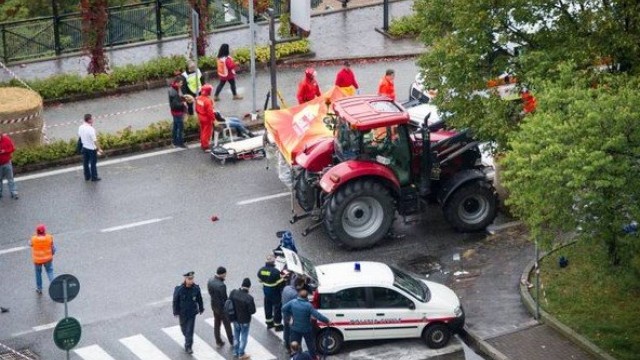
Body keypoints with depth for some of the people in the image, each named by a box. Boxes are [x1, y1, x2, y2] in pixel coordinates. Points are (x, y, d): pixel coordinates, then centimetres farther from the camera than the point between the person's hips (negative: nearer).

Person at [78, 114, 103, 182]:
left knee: (85, 163, 17)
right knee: (93, 163, 8)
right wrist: (99, 149, -16)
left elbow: (79, 136, 8)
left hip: (84, 147, 7)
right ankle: (94, 177, 18)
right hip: (91, 148, -6)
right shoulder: (91, 129, -26)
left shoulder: (80, 127, -5)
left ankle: (87, 177, 28)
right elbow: (95, 140, -23)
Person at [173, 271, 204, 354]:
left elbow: (199, 299, 1)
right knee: (184, 328, 20)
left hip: (192, 313, 0)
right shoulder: (179, 289, -21)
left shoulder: (196, 288, -15)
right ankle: (187, 340, 49)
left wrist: (201, 309, 11)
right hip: (182, 313, 0)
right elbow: (175, 301, -10)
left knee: (190, 330, -1)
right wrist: (176, 312, -6)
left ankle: (188, 347, 11)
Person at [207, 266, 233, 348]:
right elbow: (224, 298, -23)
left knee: (216, 324, 20)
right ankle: (232, 341, 30)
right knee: (227, 325, 13)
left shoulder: (210, 281, -10)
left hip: (214, 305, 7)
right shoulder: (221, 285, -33)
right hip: (222, 307, -7)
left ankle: (218, 342, 32)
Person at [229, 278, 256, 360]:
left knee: (236, 336, 24)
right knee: (243, 337, 16)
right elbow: (252, 311, -23)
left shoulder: (233, 293, -16)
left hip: (235, 319, 5)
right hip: (245, 320, -5)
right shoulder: (249, 298, -31)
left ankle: (235, 352, 40)